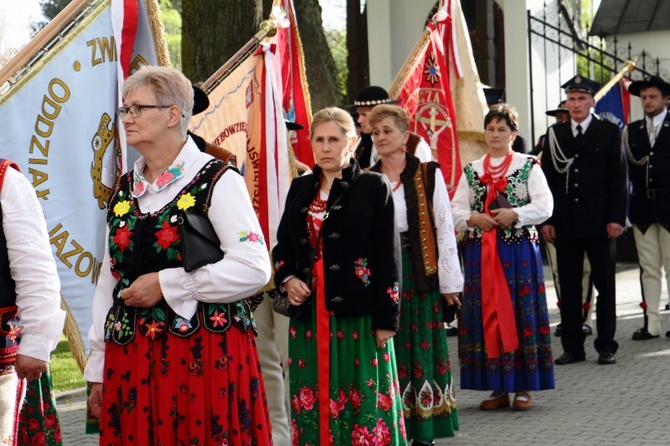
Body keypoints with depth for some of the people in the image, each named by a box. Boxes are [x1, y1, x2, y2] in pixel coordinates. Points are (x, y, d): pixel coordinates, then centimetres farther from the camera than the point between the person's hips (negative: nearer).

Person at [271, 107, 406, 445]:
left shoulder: (374, 187, 0)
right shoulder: (300, 188, 14)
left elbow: (388, 257, -4)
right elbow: (282, 244, 18)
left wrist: (386, 318, -9)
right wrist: (287, 279, -3)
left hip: (358, 315, -4)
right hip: (309, 313, 4)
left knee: (364, 403, -3)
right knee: (312, 400, 5)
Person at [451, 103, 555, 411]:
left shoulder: (528, 166, 5)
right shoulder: (471, 171, 14)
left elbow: (544, 206, -4)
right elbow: (456, 211, 8)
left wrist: (514, 214, -17)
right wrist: (473, 219, -12)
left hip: (519, 250, -3)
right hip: (480, 254, 3)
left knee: (519, 314, -3)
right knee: (486, 316, 2)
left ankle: (522, 388, 3)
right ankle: (498, 388, 8)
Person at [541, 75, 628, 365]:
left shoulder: (609, 132, 3)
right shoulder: (554, 134, 10)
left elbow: (620, 178, 1)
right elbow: (547, 179, 9)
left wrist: (616, 218, -7)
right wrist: (546, 220, 2)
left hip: (600, 223, -2)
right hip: (565, 224, 2)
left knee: (605, 285, 3)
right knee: (569, 287, 4)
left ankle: (606, 346, 9)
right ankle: (572, 347, 10)